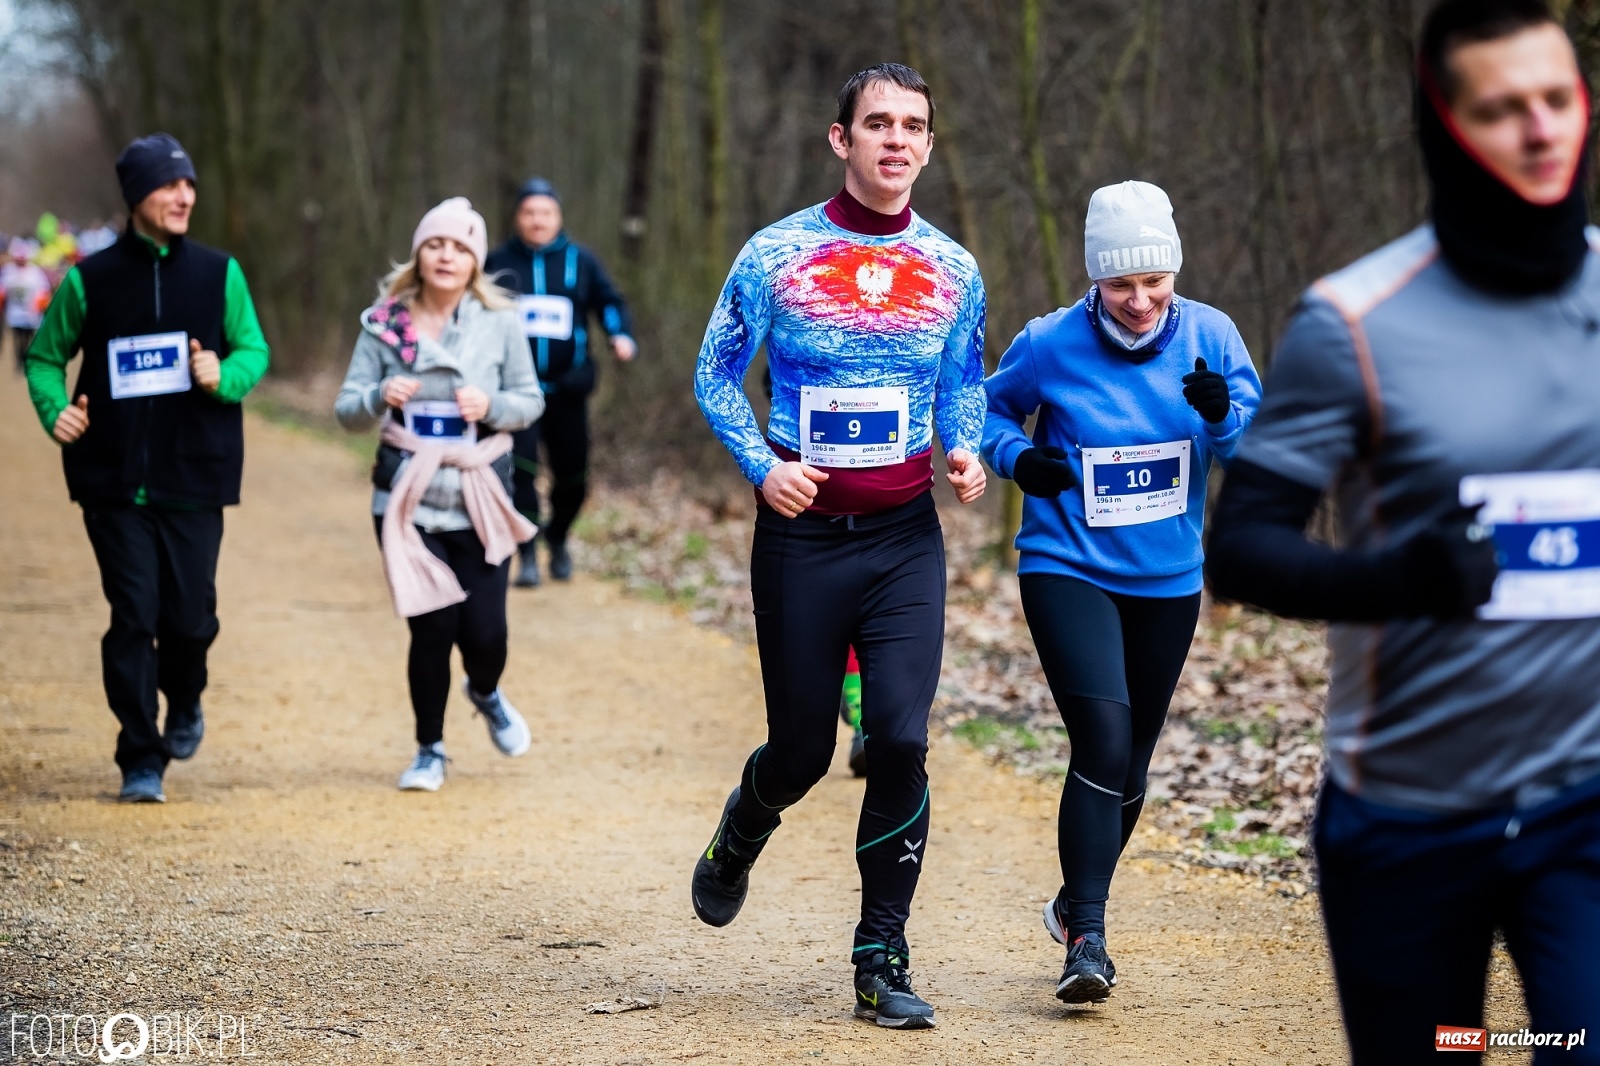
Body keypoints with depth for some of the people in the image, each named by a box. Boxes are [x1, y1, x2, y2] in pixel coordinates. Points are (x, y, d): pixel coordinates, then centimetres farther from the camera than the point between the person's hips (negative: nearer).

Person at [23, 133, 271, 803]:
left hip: (195, 477, 1)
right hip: (115, 481, -1)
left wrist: (224, 375, -15)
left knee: (190, 616, 1)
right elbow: (44, 356, 11)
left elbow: (255, 351, 8)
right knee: (133, 616, -5)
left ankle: (184, 702, 35)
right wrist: (54, 410, -9)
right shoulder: (90, 280, 2)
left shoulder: (219, 273, 5)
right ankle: (140, 761, 3)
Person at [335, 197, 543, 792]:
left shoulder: (500, 323, -1)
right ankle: (429, 750, 21)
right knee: (432, 628, -1)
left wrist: (492, 405, -16)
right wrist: (379, 397, -23)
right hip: (409, 501, 0)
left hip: (480, 502, 0)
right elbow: (346, 410, 0)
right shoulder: (384, 324, -1)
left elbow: (531, 401, 5)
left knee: (484, 631, -3)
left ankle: (486, 694, 35)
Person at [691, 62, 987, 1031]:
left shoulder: (953, 271, 5)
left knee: (901, 740, -11)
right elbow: (717, 377, 3)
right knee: (802, 750, 5)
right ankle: (740, 836, 42)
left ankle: (882, 960, 1)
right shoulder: (777, 255, -3)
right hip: (803, 532, -2)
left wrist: (967, 451, -4)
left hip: (907, 535, 2)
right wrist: (762, 466, -13)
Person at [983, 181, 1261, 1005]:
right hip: (1066, 572, -4)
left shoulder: (1209, 336, -4)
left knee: (1131, 760, 14)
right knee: (1103, 741, -20)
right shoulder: (1050, 344, -10)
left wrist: (1225, 414, -22)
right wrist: (1016, 456, -14)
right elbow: (993, 408, 7)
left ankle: (1077, 900, 38)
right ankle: (1087, 939, -16)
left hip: (1168, 582, 4)